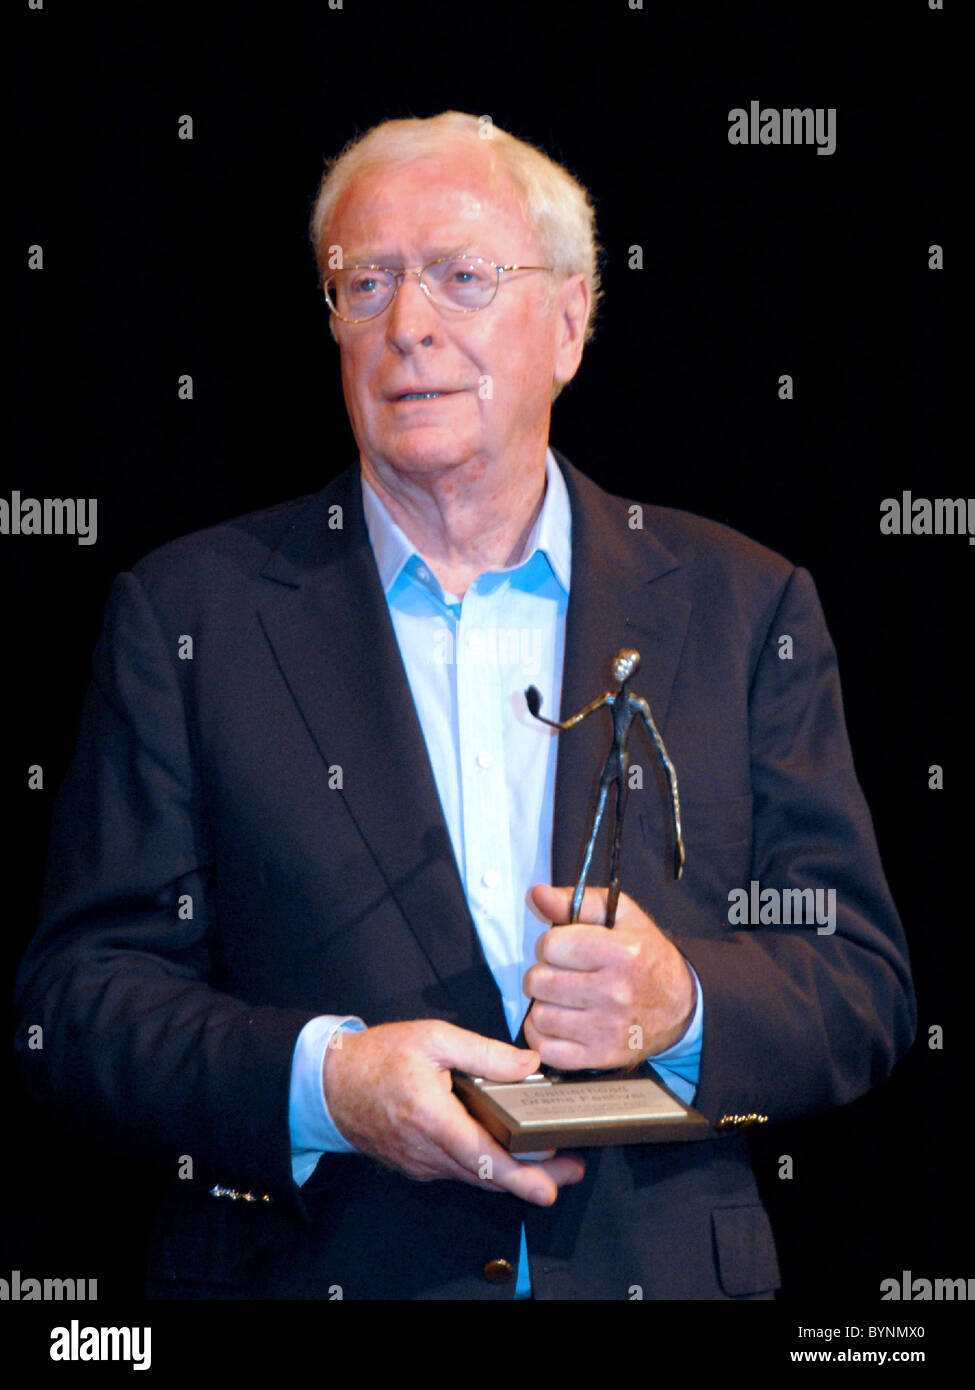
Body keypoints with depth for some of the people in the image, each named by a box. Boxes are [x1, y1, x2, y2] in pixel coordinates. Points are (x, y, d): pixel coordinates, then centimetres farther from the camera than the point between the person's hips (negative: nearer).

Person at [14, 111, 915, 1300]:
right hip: (299, 1272, 0)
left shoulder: (745, 609, 8)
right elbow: (79, 999, 1)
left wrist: (682, 1004, -12)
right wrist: (321, 1081, -16)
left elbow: (865, 985, 7)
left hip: (665, 1277, 1)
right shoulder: (189, 612, 5)